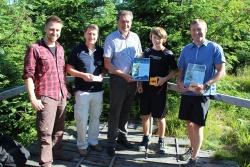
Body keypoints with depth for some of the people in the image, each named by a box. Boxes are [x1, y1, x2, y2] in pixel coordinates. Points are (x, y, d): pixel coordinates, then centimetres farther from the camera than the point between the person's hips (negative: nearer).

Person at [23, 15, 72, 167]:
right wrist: (33, 98, -15)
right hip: (46, 97, -6)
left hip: (61, 96, 6)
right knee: (46, 132, -3)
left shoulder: (60, 49, 14)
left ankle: (57, 153, 30)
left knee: (59, 129, 15)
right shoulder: (35, 48, -7)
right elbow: (28, 75, -10)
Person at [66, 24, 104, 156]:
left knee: (95, 117, 14)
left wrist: (101, 75, -6)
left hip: (98, 90, 4)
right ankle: (82, 145, 17)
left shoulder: (100, 51, 7)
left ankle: (93, 141, 30)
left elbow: (105, 67, 16)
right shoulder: (77, 50, -4)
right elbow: (69, 68, -3)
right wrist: (83, 75, -17)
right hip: (82, 90, -4)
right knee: (82, 119, 2)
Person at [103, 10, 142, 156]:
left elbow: (140, 58, 12)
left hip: (133, 79, 4)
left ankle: (122, 136, 30)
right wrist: (124, 75, -15)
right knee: (115, 111, 2)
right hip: (118, 79, -4)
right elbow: (107, 63, -11)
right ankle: (111, 142, 12)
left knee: (126, 110, 15)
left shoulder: (135, 37, 3)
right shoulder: (111, 39, -9)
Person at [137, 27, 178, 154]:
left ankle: (161, 141, 19)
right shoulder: (147, 52, 6)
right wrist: (139, 84, 3)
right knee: (145, 115, 10)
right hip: (145, 88, 4)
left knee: (160, 116, 5)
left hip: (159, 89, -3)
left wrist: (165, 79, -18)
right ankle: (146, 138, 27)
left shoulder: (168, 54, -4)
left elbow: (175, 71, -2)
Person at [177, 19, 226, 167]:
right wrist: (180, 82, -6)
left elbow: (221, 71, -10)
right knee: (189, 123, 15)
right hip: (187, 92, 5)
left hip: (203, 93, -5)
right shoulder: (186, 49, 7)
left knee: (198, 125, -1)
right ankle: (193, 148, 35)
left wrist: (205, 85, -23)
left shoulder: (215, 48, -6)